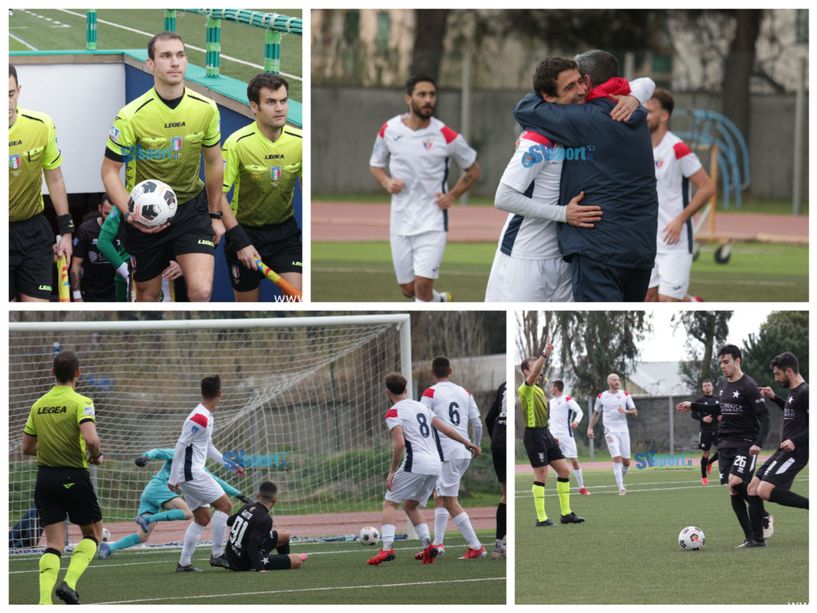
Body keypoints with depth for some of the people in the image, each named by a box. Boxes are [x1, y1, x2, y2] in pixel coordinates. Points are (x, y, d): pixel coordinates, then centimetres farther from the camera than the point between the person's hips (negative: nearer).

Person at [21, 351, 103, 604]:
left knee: (54, 542, 4)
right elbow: (91, 438, -25)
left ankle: (44, 600, -13)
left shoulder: (38, 405, 7)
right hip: (74, 477, -4)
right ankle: (70, 582, -6)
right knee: (92, 533, 15)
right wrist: (97, 456, -5)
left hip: (45, 478, 4)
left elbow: (27, 448, 12)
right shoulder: (80, 402, -11)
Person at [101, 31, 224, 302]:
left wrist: (215, 215, 15)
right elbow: (110, 170, -8)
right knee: (148, 295, 11)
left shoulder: (206, 109, -7)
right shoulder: (131, 116, -17)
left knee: (201, 292, -18)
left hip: (191, 207, 2)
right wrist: (129, 214, -23)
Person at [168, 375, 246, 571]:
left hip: (190, 476, 10)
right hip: (192, 473, -10)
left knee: (202, 518, 12)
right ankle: (217, 555, -7)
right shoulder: (199, 418, -17)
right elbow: (180, 446, -19)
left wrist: (231, 465, 29)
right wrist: (173, 478, -20)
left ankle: (184, 563, 12)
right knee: (225, 505, -8)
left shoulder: (206, 417, 15)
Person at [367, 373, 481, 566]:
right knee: (410, 505, 21)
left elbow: (399, 443, -16)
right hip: (435, 465, 7)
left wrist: (392, 471, -12)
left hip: (415, 465, -7)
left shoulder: (393, 413, -4)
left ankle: (387, 548, -15)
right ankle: (427, 545, 5)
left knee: (389, 503, 1)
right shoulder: (421, 407, 17)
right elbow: (445, 429, 17)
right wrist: (467, 443, 26)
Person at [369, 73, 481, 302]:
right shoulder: (389, 130, -2)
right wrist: (387, 182, -6)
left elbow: (473, 171, 7)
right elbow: (375, 164, 15)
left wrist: (452, 195, -7)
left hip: (432, 221, -3)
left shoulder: (446, 136, -8)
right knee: (408, 289, 10)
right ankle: (441, 301, 41)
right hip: (401, 220, 3)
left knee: (423, 285, -15)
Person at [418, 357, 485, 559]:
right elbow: (477, 423, 12)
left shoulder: (430, 394, -4)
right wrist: (476, 446, 28)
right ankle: (437, 543, 16)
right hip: (464, 453, 7)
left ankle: (476, 547, -7)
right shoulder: (465, 393, 11)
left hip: (445, 452, -7)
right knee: (439, 495, 19)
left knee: (450, 502, -3)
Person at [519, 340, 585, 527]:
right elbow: (533, 374, -31)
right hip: (534, 434, -9)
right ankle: (541, 518, -3)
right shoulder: (526, 390, -11)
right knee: (541, 475, -8)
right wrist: (545, 354, -37)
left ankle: (566, 513, 13)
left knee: (564, 471, 8)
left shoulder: (539, 389, 17)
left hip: (545, 434, 9)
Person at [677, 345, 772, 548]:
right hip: (725, 445, 8)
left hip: (745, 445, -8)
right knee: (733, 492, 1)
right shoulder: (723, 386, 12)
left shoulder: (748, 386, -11)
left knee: (735, 482, -23)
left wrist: (758, 443, -27)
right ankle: (750, 537, 6)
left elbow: (764, 418, -14)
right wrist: (693, 406, 29)